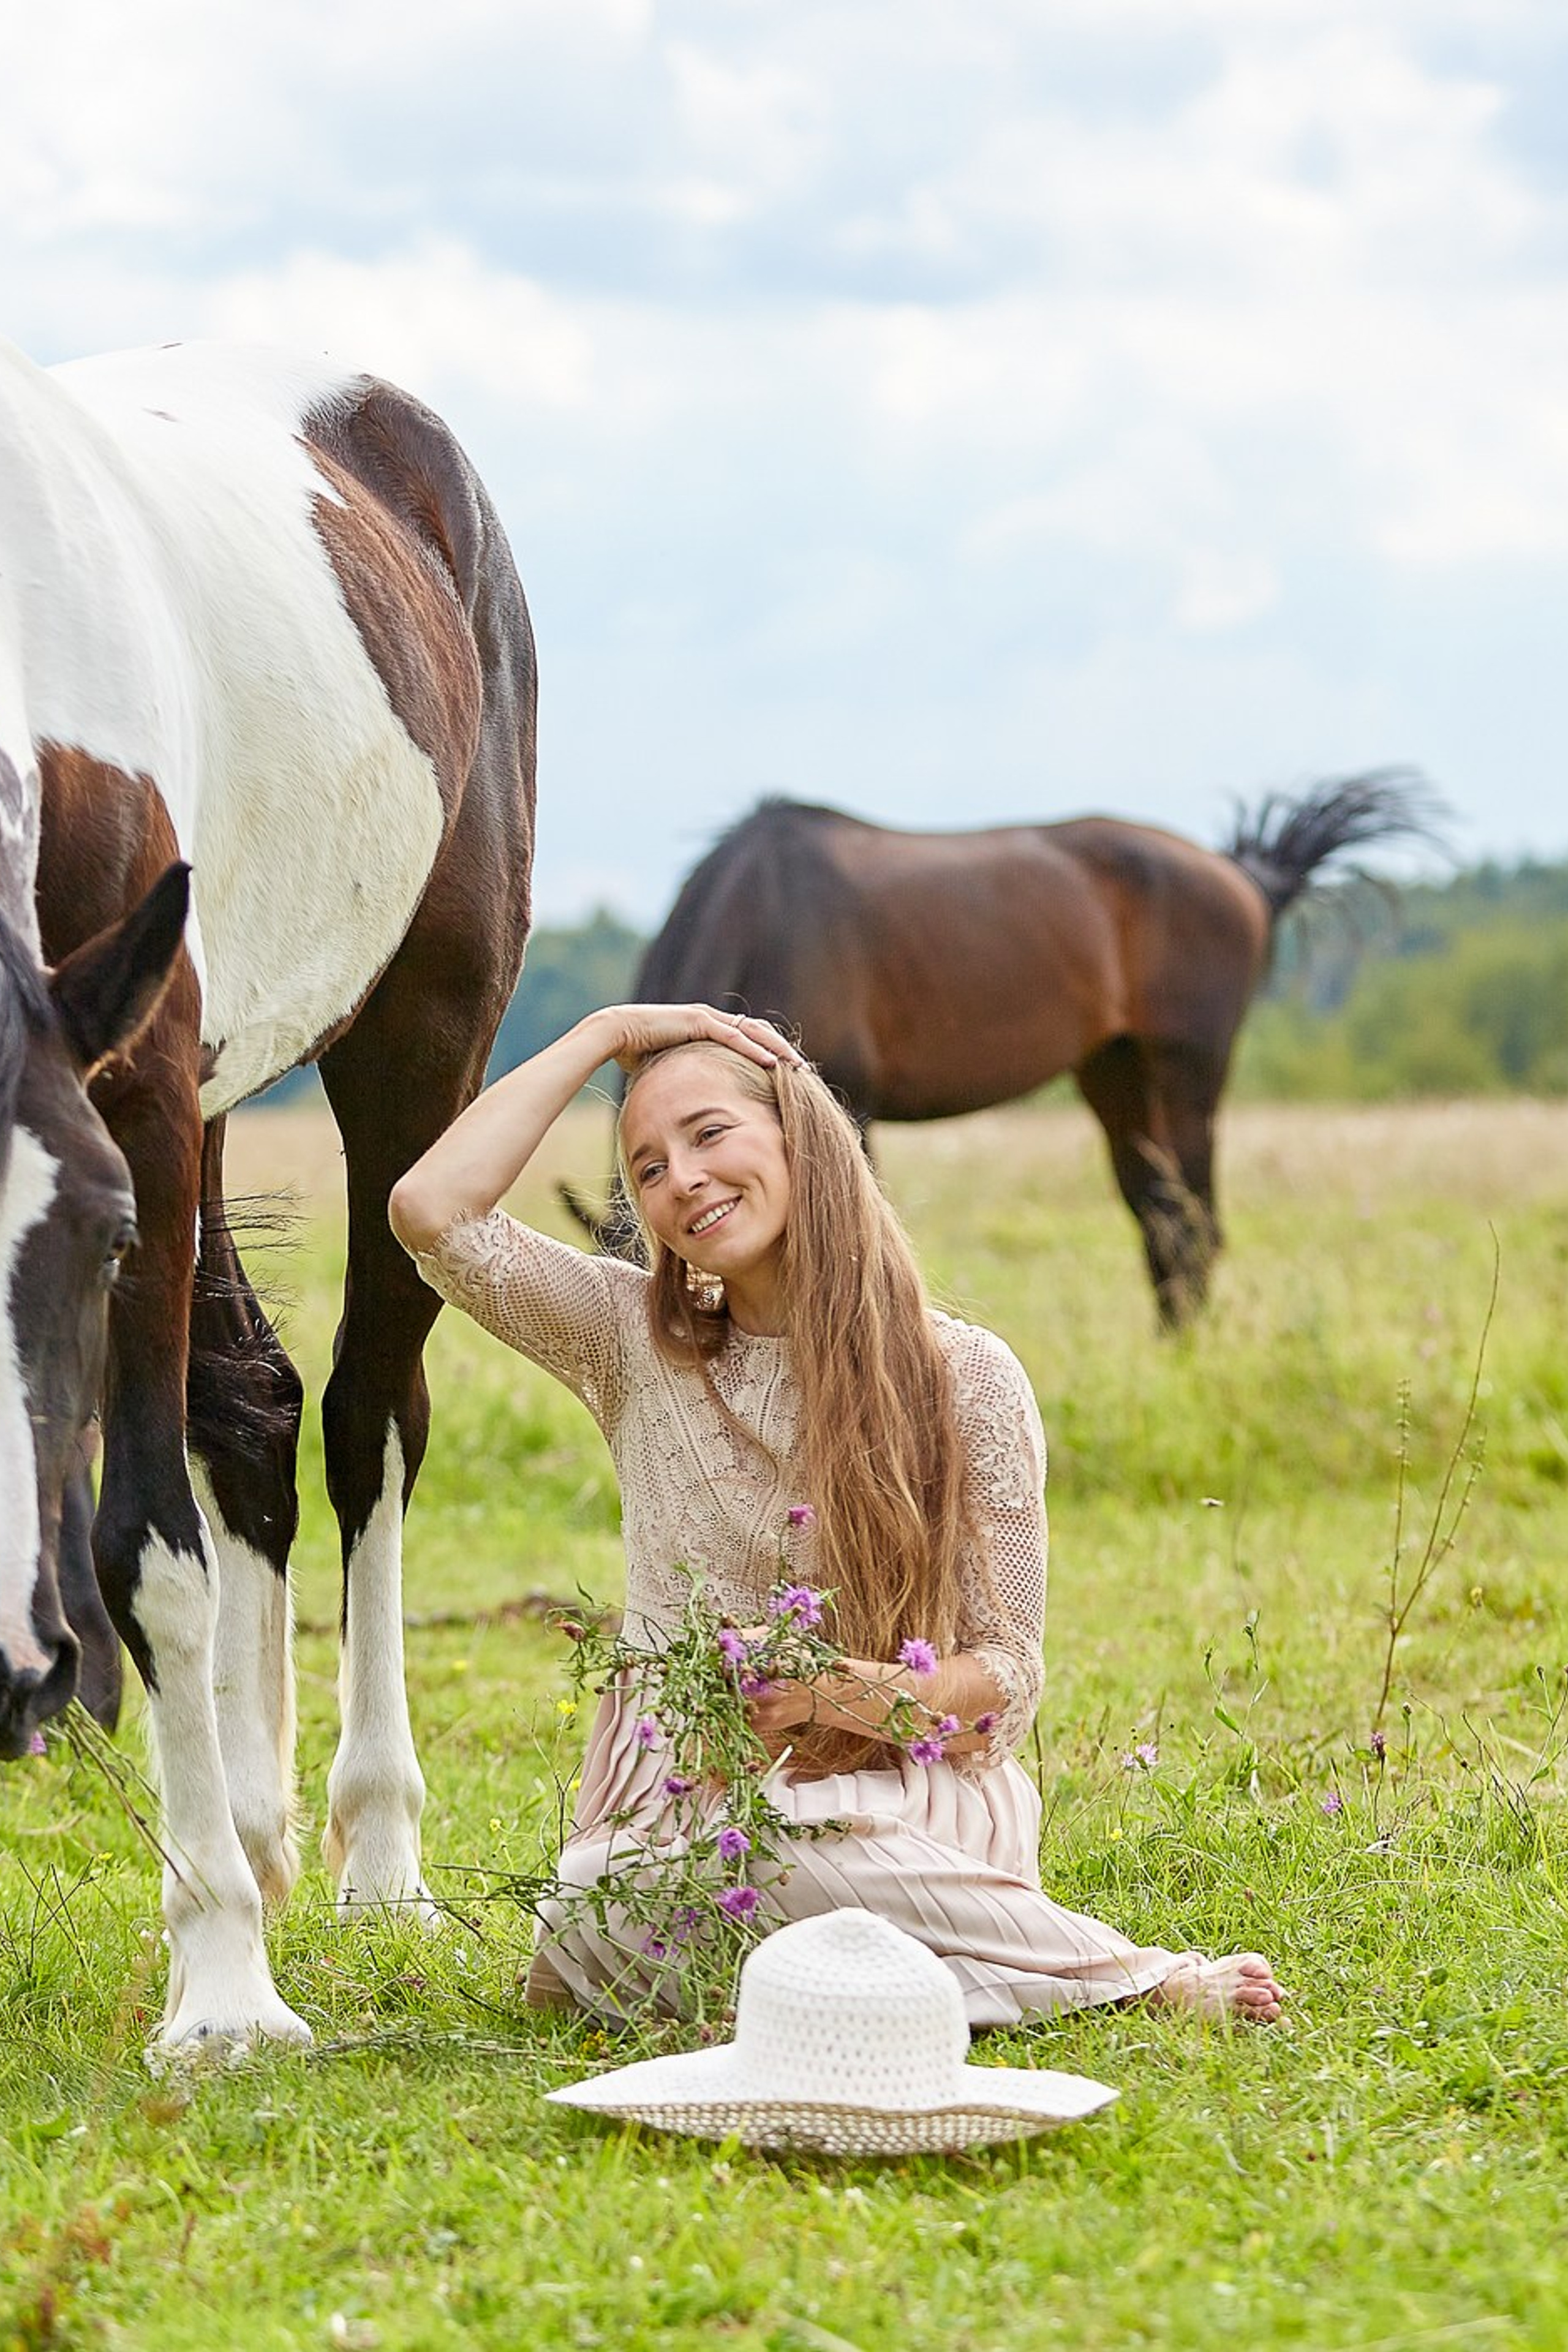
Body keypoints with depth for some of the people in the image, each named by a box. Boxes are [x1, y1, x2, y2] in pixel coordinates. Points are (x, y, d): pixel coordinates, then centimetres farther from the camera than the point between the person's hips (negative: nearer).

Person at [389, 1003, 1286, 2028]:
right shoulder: (638, 1345, 6)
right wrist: (606, 1035, 0)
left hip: (901, 1803, -3)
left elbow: (1006, 1671, 1)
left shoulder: (967, 1378, 1)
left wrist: (864, 1695, -21)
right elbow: (431, 1209, -7)